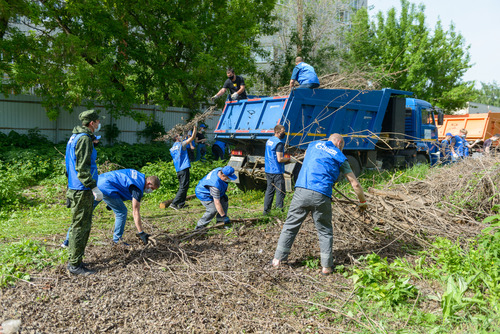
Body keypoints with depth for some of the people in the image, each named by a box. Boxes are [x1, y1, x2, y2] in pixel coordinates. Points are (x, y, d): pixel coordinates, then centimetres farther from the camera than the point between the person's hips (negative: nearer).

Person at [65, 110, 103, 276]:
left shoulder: (75, 137, 16)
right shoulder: (84, 139, -16)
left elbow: (74, 163, 22)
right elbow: (82, 168, -21)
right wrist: (94, 187, -21)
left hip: (76, 188, 10)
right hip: (82, 191, -10)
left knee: (83, 225, 17)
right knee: (80, 226, -3)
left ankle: (75, 261, 27)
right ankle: (74, 265, 5)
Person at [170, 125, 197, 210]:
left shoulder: (172, 148, 15)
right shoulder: (181, 144, -5)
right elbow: (192, 137, -5)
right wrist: (195, 128, 8)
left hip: (178, 170, 8)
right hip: (184, 169, -8)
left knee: (182, 186, 16)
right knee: (183, 187, -7)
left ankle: (181, 204, 17)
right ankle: (174, 203, -11)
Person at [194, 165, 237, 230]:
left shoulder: (221, 170, -17)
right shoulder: (215, 185, -41)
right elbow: (217, 203, -38)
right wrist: (224, 216, -33)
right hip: (203, 194, -10)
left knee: (224, 199, 3)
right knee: (213, 209, -19)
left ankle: (220, 222, 10)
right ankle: (199, 227, -4)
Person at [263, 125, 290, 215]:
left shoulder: (269, 140, 13)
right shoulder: (279, 143, -16)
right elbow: (280, 159, -20)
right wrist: (288, 159, -3)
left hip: (268, 170, 9)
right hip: (276, 171, -9)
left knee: (269, 190, 14)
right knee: (280, 191, -2)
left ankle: (266, 210, 18)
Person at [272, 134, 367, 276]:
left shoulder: (313, 145, 20)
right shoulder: (340, 157, 13)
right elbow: (355, 184, 16)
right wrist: (362, 202, 31)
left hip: (301, 191, 2)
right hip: (321, 195, -2)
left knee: (290, 225, 13)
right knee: (325, 231, 14)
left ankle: (278, 259, 17)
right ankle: (326, 266, 17)